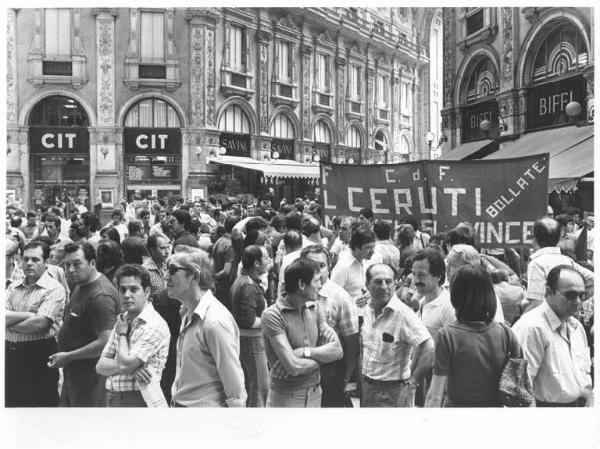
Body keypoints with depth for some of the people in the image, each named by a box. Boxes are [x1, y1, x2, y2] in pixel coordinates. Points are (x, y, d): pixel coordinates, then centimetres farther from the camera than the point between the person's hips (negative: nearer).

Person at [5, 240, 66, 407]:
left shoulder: (54, 289, -10)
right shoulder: (13, 287, 10)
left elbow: (39, 324, -20)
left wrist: (9, 324, -7)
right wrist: (28, 314, -15)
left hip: (39, 355, -6)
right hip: (11, 354, 6)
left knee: (40, 403, 4)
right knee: (11, 403, 18)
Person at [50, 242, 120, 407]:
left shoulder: (101, 296, -24)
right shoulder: (80, 285, 9)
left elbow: (106, 342, -28)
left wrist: (67, 357, -18)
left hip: (90, 374, -10)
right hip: (73, 371, 10)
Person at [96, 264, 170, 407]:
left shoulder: (155, 325, -14)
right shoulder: (121, 322, 10)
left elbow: (125, 365, -20)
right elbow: (100, 366, 5)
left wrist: (122, 333, -5)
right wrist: (131, 367, -13)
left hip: (138, 400, -6)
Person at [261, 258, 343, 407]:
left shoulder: (314, 309, 3)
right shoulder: (272, 315, -18)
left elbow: (337, 350, -5)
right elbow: (294, 367, -25)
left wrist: (305, 352, -18)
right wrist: (322, 356, -9)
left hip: (315, 394, 6)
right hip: (285, 398, -6)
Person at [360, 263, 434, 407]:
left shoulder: (403, 313, -21)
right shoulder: (368, 309, 2)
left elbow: (428, 349, -27)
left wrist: (411, 382, -19)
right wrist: (362, 376, 11)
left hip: (394, 393, -7)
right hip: (366, 387, 7)